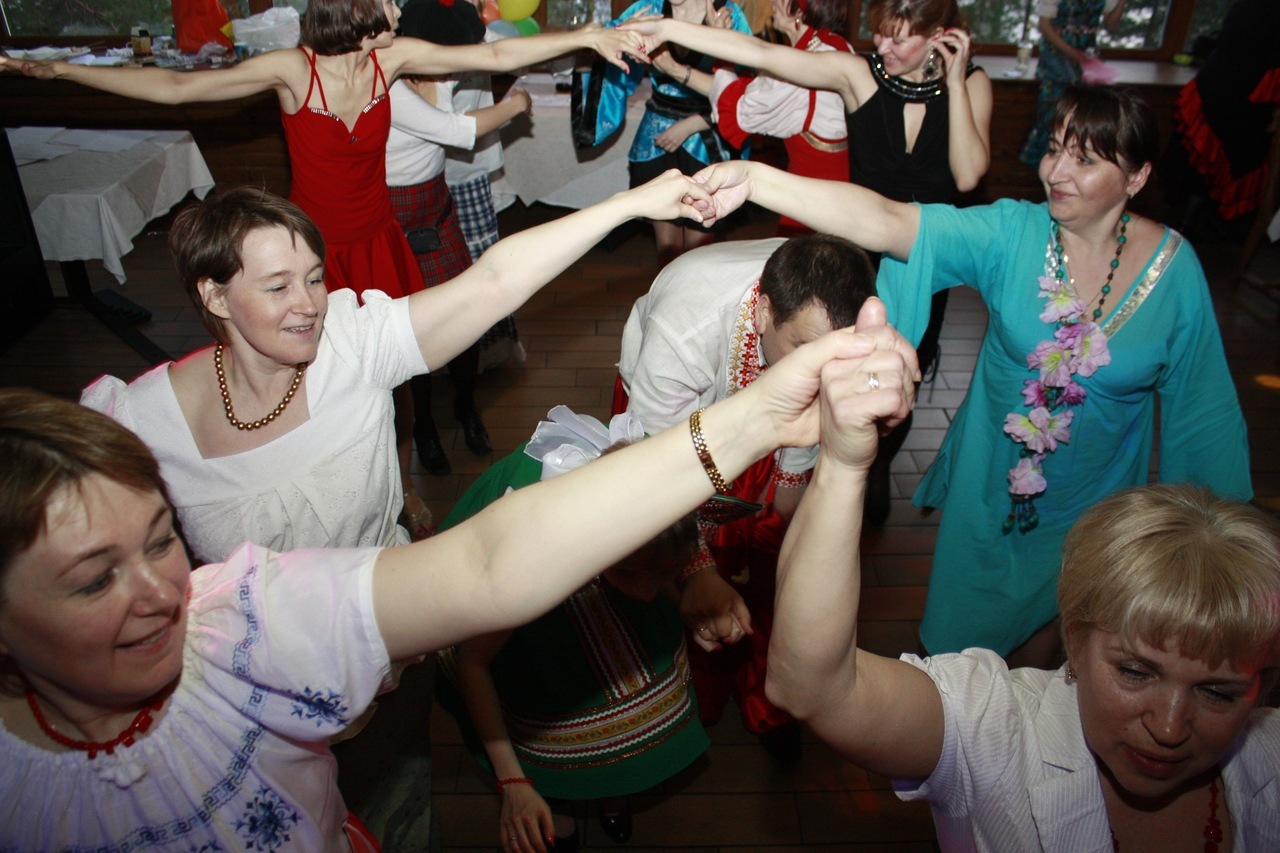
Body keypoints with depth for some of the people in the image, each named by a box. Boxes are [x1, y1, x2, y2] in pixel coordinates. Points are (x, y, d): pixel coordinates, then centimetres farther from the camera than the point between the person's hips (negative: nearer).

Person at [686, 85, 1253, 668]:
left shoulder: (1173, 266, -15)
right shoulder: (1011, 233, -21)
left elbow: (1198, 400, -4)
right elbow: (888, 222, -37)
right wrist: (755, 180, -51)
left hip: (1089, 499, 1)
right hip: (990, 481, 0)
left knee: (1045, 618, 24)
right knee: (961, 621, 19)